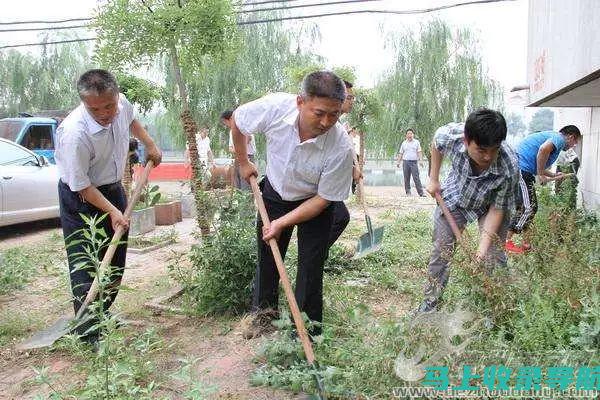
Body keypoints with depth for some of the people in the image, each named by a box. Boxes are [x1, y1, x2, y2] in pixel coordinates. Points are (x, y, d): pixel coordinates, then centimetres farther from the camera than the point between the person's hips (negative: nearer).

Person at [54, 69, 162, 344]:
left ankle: (103, 316, 34)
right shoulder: (75, 133, -34)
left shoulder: (122, 103, -15)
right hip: (80, 199, -7)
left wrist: (150, 145, 13)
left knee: (116, 260, 15)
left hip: (113, 188, 7)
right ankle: (89, 335, 5)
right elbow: (80, 185, -24)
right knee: (85, 266, -7)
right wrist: (112, 211, -24)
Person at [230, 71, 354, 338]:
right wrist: (243, 162, 0)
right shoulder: (275, 107, -31)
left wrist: (282, 223, -24)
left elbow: (323, 199, -23)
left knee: (310, 265, -4)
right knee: (267, 254, 14)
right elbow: (237, 121, -8)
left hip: (314, 203, -2)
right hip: (275, 192, 3)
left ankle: (306, 332, 14)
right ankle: (265, 311, 38)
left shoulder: (341, 148, -35)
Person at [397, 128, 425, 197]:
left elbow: (419, 152, 3)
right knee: (406, 178, 2)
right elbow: (400, 153, 14)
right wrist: (398, 162, 6)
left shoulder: (416, 142, 8)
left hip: (414, 162, -2)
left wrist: (421, 160, -10)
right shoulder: (404, 143, 13)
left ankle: (421, 192, -9)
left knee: (416, 178, -9)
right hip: (405, 162, 2)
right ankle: (408, 192, 9)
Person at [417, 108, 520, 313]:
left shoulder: (509, 169, -39)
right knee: (441, 250, 5)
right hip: (455, 196, 2)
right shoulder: (450, 135, -35)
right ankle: (431, 299, 20)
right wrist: (433, 179, -5)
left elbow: (497, 209, -26)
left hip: (489, 205, -2)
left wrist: (482, 249, -32)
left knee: (494, 257, -8)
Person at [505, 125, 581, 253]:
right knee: (530, 207, -7)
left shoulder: (551, 136, 27)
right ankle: (507, 242, -5)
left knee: (525, 207, 15)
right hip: (521, 169, -10)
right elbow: (543, 149, -26)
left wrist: (554, 175, 40)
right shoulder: (559, 138, -2)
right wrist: (541, 174, -17)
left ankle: (526, 242, 21)